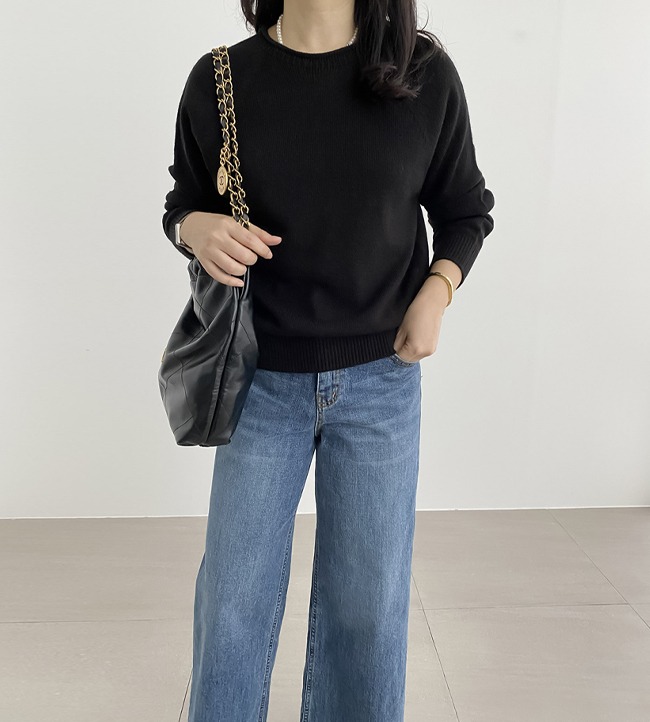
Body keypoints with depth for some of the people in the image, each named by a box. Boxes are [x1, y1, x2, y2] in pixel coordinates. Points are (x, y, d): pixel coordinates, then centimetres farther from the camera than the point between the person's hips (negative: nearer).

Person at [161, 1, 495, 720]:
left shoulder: (426, 74, -3)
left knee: (367, 600, 10)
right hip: (264, 381, 1)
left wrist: (435, 294, -8)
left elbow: (465, 210, 9)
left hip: (381, 379, 0)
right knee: (233, 598, 8)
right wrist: (195, 228, -13)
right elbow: (183, 200, 10)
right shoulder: (219, 80, -2)